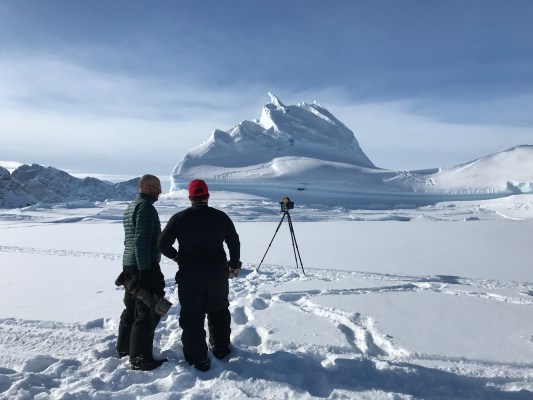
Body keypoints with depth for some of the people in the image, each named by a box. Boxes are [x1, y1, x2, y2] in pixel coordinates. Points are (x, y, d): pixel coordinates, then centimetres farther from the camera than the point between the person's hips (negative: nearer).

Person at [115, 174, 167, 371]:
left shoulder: (130, 207, 17)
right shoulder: (145, 207, -15)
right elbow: (142, 240, -23)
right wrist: (145, 271, -24)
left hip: (129, 264, 11)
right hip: (144, 266, -11)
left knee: (132, 308, 21)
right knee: (147, 312, -5)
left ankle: (124, 348, 34)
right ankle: (140, 359, 0)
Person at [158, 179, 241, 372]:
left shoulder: (179, 218, -6)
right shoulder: (221, 216, -1)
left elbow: (163, 243, -6)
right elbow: (234, 242, 5)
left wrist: (175, 256, 13)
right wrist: (234, 265, 19)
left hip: (189, 276, -2)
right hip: (218, 274, 2)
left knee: (192, 317, 8)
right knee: (219, 311, 20)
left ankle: (198, 359, 12)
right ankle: (221, 348, 32)